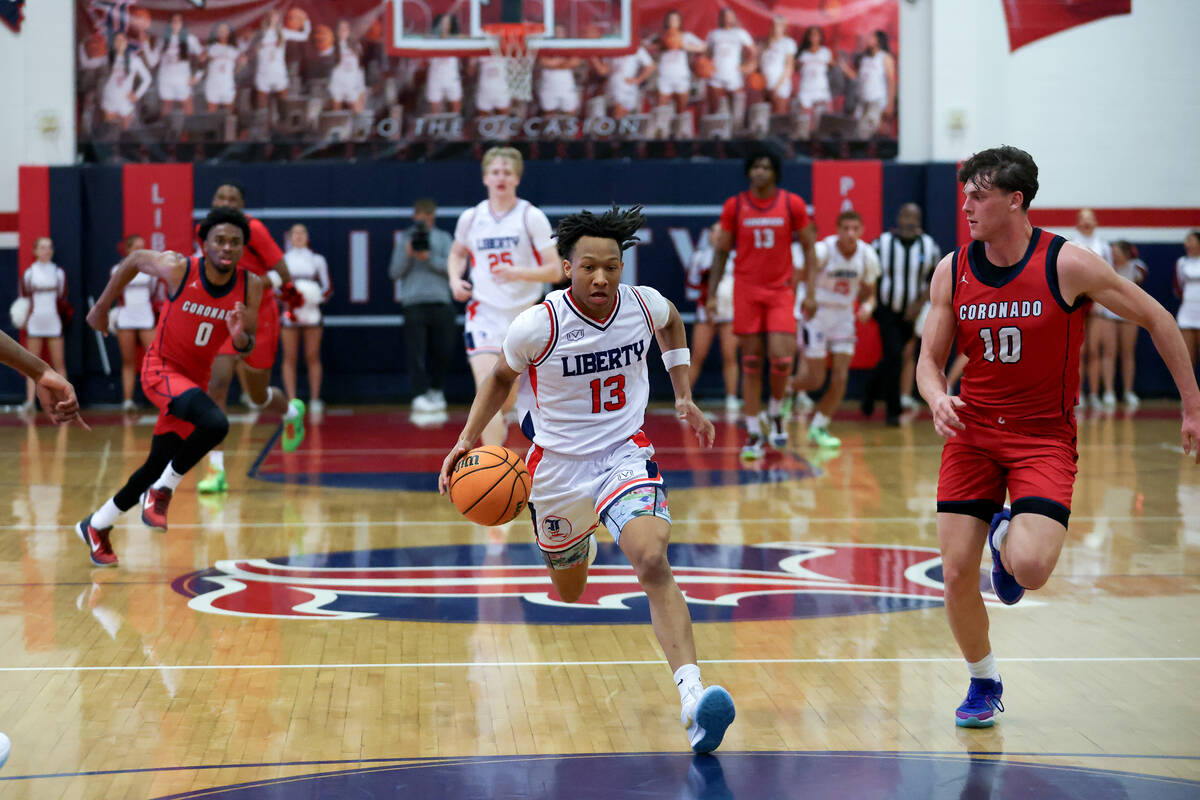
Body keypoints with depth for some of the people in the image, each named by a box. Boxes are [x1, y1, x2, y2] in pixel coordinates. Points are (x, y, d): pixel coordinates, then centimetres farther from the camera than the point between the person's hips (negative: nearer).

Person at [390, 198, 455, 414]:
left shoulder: (443, 238, 12)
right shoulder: (405, 238, 11)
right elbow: (394, 272, 5)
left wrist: (429, 258, -13)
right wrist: (407, 254, -11)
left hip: (440, 301, 1)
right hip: (414, 303, -1)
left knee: (441, 351, 4)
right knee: (416, 352, -8)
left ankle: (436, 391, 22)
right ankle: (419, 396, -10)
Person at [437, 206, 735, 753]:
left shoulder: (644, 304, -11)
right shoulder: (538, 325, -18)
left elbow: (671, 324, 17)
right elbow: (501, 377, 3)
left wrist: (684, 396, 12)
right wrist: (468, 438, -9)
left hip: (625, 455, 0)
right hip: (557, 465, 1)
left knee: (653, 563, -28)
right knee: (569, 593, 21)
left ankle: (692, 696, -38)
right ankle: (581, 545, 61)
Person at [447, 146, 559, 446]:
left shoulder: (532, 217, -5)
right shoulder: (471, 218, 3)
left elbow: (555, 271, -8)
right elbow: (457, 253, 24)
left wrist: (518, 273, -24)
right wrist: (455, 280, 4)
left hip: (524, 317, 0)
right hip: (484, 314, 0)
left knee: (508, 401, 13)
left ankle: (498, 420, 50)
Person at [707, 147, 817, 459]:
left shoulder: (793, 204, -2)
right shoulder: (734, 206, 0)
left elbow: (808, 248, 4)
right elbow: (721, 251, 7)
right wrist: (712, 293, 1)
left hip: (781, 291, -1)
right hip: (746, 290, 1)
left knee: (781, 358, -13)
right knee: (751, 363, 2)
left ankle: (776, 413, 16)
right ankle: (753, 435, 7)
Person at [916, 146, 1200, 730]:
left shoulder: (1067, 264, -14)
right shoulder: (951, 272, -3)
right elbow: (930, 359, 4)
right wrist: (937, 398, -20)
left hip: (1044, 435, -3)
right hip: (973, 431, 3)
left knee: (1029, 569, -24)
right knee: (957, 575, -3)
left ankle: (1009, 535, 15)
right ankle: (983, 683, 24)